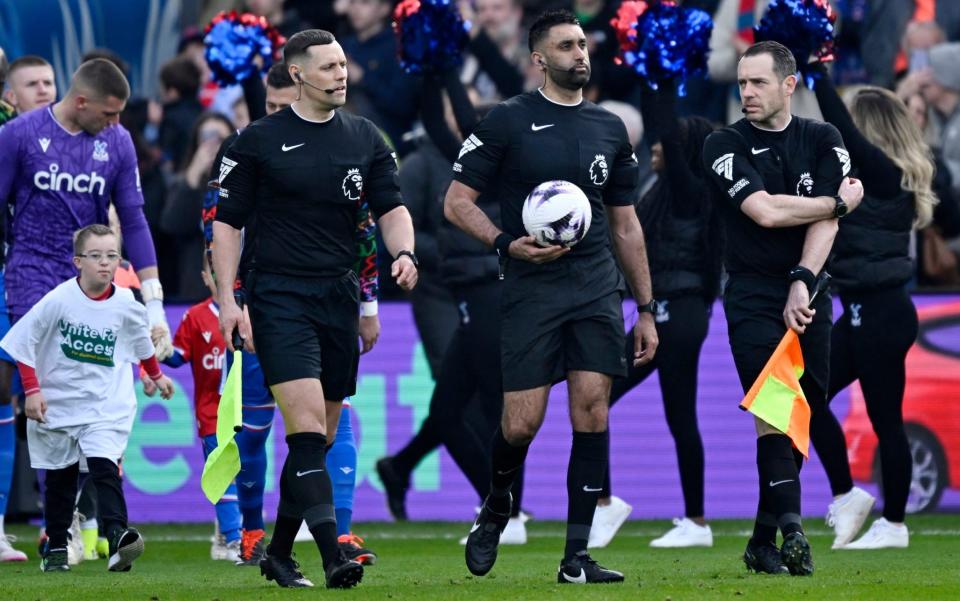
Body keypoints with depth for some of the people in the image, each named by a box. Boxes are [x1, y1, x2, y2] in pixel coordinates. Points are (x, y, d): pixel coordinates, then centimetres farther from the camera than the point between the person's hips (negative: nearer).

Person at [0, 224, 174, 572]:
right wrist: (32, 390, -12)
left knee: (104, 466, -20)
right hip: (57, 404, 0)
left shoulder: (126, 305, -6)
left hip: (107, 405, 0)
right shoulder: (59, 300, -13)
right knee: (60, 478, 11)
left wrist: (157, 376, 27)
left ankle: (118, 537, -33)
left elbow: (142, 344, 17)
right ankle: (56, 548, 24)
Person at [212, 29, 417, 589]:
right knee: (307, 424, -18)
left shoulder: (365, 138, 9)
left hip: (340, 299, 5)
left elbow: (391, 208, 7)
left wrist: (404, 253, -15)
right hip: (279, 297, -5)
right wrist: (229, 300, -6)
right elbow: (228, 222, 2)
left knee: (320, 437, 9)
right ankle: (333, 557, -25)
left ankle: (279, 553, 22)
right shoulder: (259, 140, -1)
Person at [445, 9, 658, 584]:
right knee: (523, 422, -8)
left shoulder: (611, 128, 13)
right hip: (531, 289, -3)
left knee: (592, 405, -7)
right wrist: (506, 242, -16)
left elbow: (626, 225, 18)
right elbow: (457, 201, 1)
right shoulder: (509, 121, 0)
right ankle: (496, 508, 24)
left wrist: (646, 309, 15)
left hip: (597, 288, 3)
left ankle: (577, 556, -4)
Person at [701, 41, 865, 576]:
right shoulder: (726, 145, -2)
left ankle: (764, 543, 11)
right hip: (753, 298, -3)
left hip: (807, 296, 3)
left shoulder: (823, 140, 8)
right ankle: (791, 530, -26)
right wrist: (841, 202, -4)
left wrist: (802, 283, -16)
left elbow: (825, 221, -3)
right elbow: (765, 211, -14)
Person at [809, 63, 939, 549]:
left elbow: (840, 127, -22)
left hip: (880, 313, -10)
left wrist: (816, 70, -18)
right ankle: (845, 496, 14)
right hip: (864, 311, 10)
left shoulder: (884, 173, -15)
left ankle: (894, 524, 9)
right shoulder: (879, 175, 10)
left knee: (884, 417, 0)